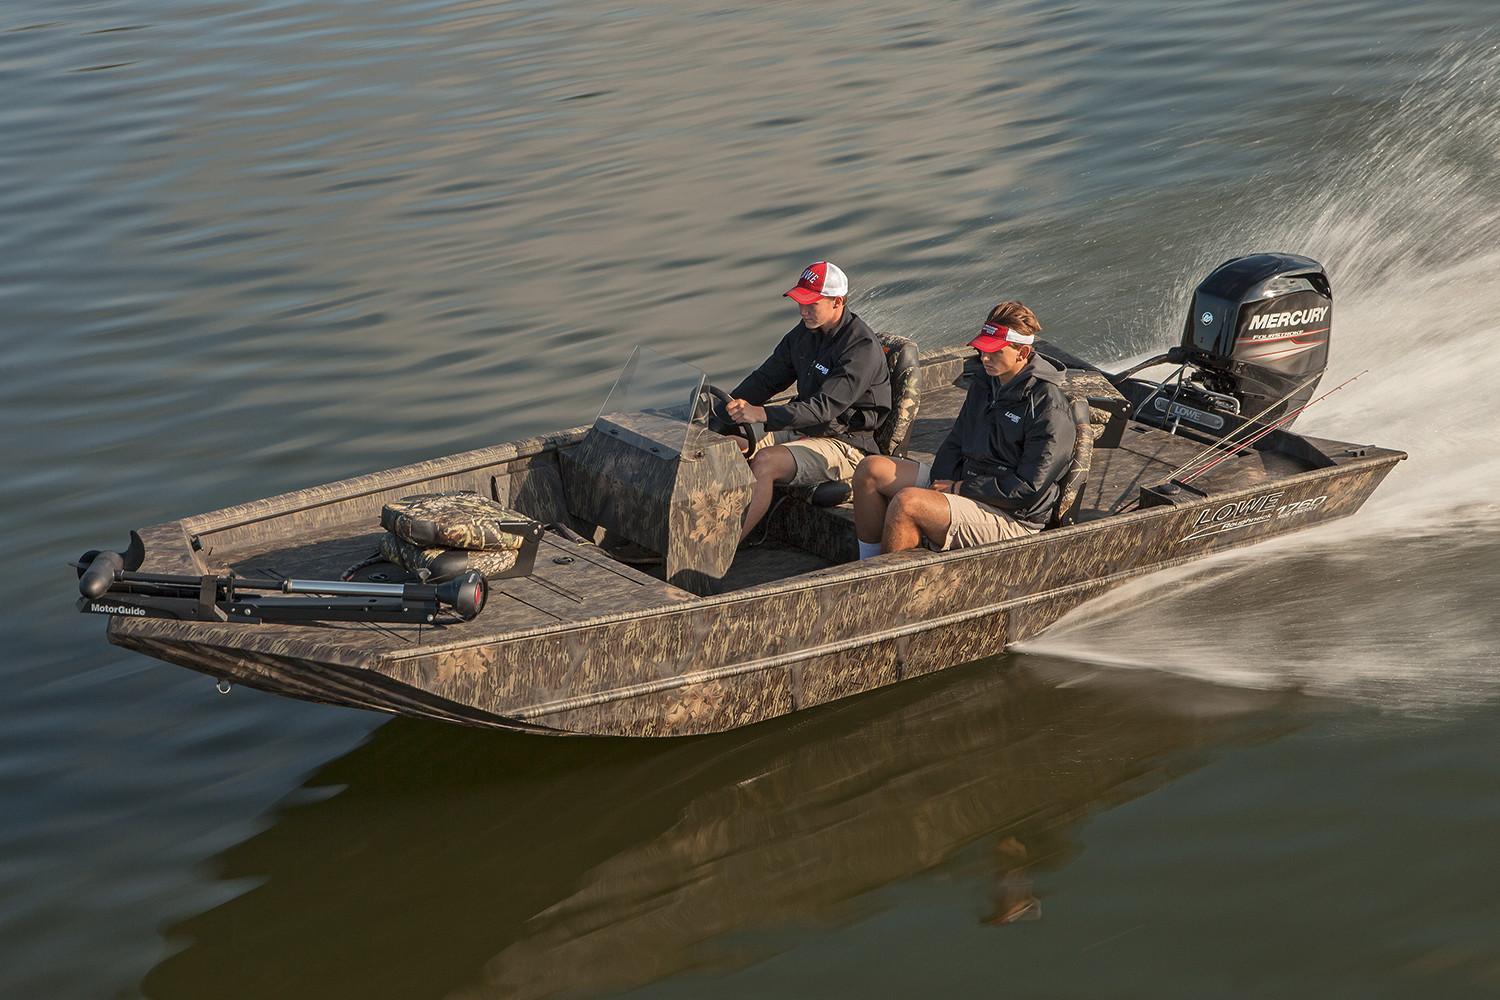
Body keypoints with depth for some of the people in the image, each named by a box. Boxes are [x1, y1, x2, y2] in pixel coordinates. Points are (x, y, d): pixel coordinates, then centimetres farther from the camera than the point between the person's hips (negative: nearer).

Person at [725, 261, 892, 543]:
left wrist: (762, 414, -36)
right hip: (804, 429, 9)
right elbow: (767, 377, 14)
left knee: (765, 461, -31)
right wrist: (733, 404, -7)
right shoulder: (806, 332, 8)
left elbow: (825, 407, -27)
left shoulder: (862, 347, -19)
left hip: (845, 443, -8)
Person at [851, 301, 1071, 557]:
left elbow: (1029, 489, -19)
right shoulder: (984, 383, 12)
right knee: (871, 469, -2)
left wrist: (961, 489, -15)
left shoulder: (1049, 407, -16)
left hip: (1010, 517, -9)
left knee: (907, 503, -31)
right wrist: (940, 484, -3)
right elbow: (955, 443, 17)